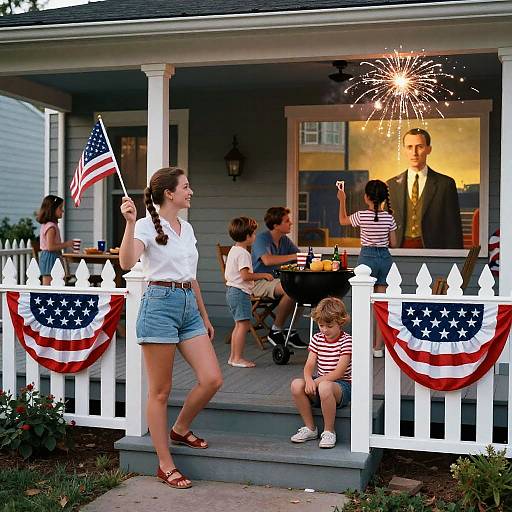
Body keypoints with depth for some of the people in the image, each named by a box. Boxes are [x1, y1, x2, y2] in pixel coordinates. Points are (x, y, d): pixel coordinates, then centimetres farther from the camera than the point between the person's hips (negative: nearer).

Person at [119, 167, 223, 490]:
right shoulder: (147, 226, -6)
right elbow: (127, 263, -25)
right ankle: (166, 466, 10)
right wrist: (130, 222, -33)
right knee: (160, 390, 0)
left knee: (212, 379, -2)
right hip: (160, 303, -7)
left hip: (189, 306, 7)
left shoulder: (187, 228, 16)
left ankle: (180, 429, 25)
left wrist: (205, 317, 23)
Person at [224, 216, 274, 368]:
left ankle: (233, 356, 18)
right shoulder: (243, 253, -16)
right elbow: (245, 275, -24)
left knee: (239, 324, 14)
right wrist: (263, 275, -15)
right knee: (244, 324, -7)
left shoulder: (233, 250, 15)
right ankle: (238, 358, -6)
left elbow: (227, 276, 20)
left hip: (231, 290, 11)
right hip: (240, 292, -11)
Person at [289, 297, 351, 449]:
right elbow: (309, 366, -1)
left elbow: (339, 372, -17)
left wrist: (317, 381, -23)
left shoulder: (346, 341, -9)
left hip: (342, 385, -5)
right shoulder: (317, 339, 7)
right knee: (296, 384, -24)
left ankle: (329, 431, -19)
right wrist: (309, 380, -23)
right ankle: (310, 428, -8)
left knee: (325, 387, -39)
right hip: (319, 382, 5)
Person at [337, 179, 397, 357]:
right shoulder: (389, 217, -1)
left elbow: (343, 221, 11)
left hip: (367, 257, -3)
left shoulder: (362, 215, -9)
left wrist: (342, 201, 23)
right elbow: (393, 243, 5)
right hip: (385, 258, 3)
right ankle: (378, 347, 10)